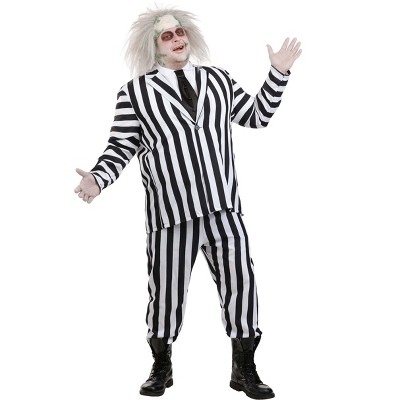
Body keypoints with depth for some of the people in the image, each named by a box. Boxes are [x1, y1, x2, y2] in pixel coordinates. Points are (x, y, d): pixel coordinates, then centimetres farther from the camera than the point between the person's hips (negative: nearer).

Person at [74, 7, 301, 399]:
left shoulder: (218, 80, 12)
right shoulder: (135, 93, 1)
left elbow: (257, 116, 18)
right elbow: (120, 147, 0)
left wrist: (278, 73, 12)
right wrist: (97, 178, -17)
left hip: (224, 210, 3)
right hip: (170, 214, -2)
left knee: (240, 286, 2)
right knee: (166, 292, 7)